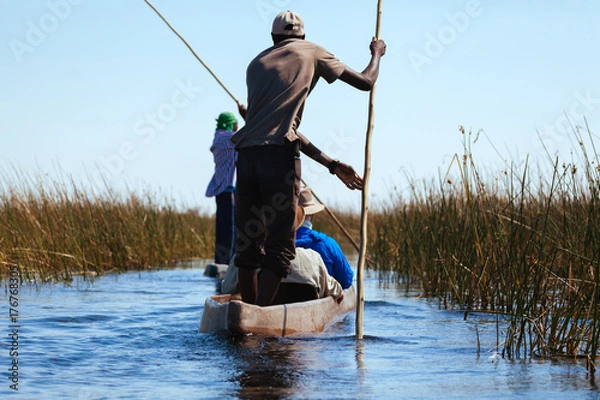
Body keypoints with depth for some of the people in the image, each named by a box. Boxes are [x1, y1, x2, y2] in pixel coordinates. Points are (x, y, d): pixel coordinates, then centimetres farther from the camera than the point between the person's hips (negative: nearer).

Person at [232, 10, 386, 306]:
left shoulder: (256, 64, 27)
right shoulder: (310, 52, 15)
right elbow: (365, 82, 19)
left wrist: (331, 165, 27)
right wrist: (377, 53, 42)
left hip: (246, 154, 5)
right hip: (279, 155, -5)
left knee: (247, 242, 12)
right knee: (279, 247, -4)